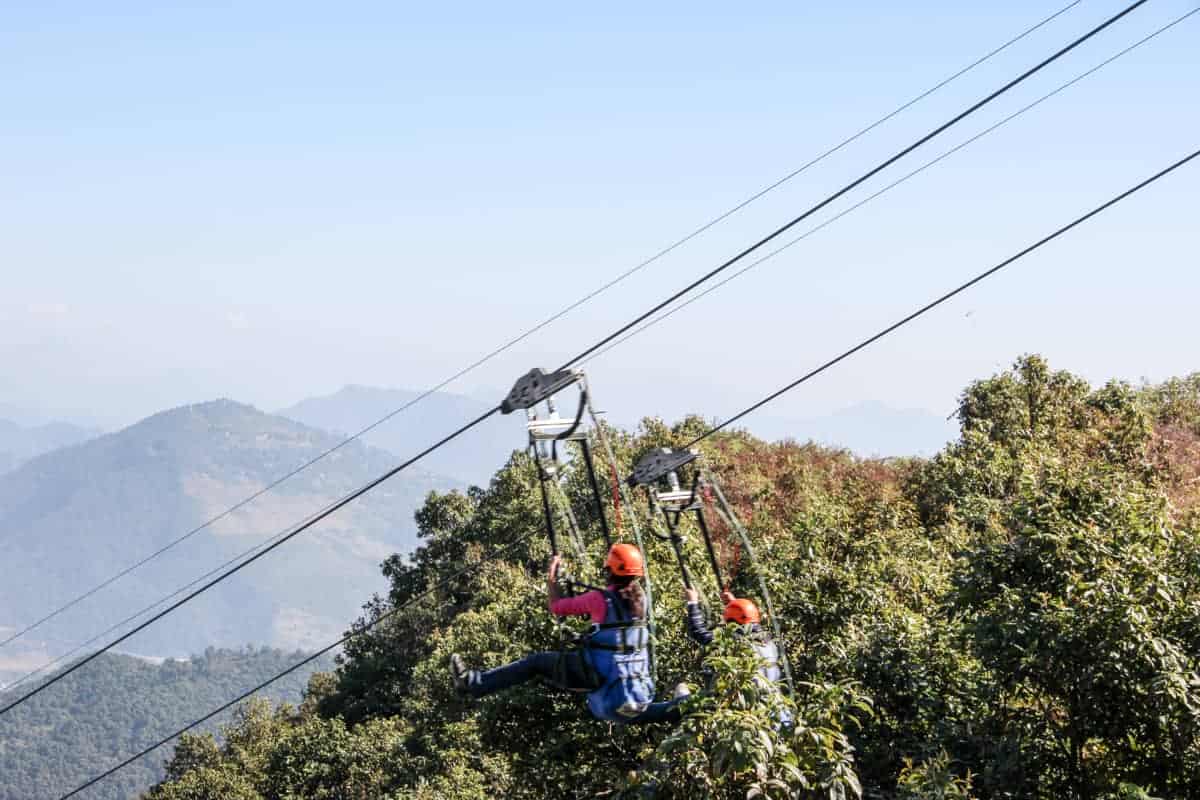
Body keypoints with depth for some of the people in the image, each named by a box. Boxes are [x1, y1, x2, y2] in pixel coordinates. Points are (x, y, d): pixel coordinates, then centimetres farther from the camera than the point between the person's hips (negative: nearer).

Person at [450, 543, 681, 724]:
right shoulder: (641, 598, 0)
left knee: (537, 662, 3)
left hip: (599, 677, -5)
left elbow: (557, 607, 0)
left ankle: (474, 682, -1)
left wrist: (551, 578, 14)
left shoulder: (599, 598, -13)